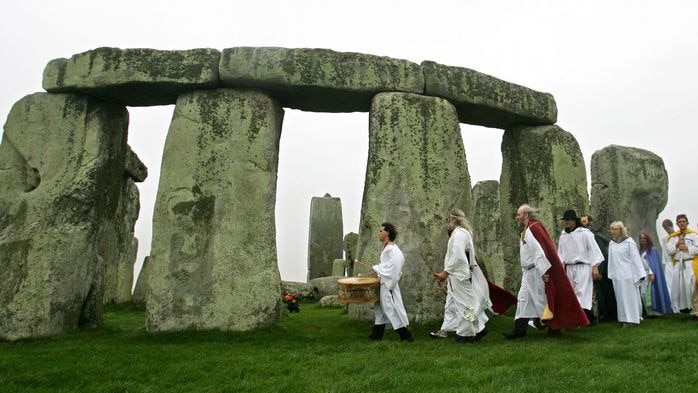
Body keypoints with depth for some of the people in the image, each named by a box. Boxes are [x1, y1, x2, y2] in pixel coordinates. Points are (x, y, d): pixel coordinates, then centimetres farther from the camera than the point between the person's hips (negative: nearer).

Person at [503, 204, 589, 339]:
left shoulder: (533, 228, -17)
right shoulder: (526, 230, 13)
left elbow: (539, 251, -23)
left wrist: (543, 272, -26)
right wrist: (524, 270, 15)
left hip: (537, 272, -10)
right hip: (528, 273, 10)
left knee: (542, 299, 2)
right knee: (523, 298, 7)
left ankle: (554, 328, 17)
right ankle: (519, 329, 11)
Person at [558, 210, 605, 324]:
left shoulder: (585, 233, -4)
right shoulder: (563, 235, 10)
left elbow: (593, 249, -5)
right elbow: (561, 252, 14)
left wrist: (595, 267, -9)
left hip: (583, 267, -5)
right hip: (569, 267, 6)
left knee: (581, 292, -10)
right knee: (572, 293, 6)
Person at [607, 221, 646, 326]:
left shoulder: (629, 242, -5)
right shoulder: (611, 244, 9)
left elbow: (635, 259, -6)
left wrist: (639, 274, -9)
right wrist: (611, 274, 6)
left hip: (628, 274, -5)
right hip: (616, 275, 5)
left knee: (630, 296, 0)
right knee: (620, 297, 8)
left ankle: (632, 319, 6)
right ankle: (624, 319, 15)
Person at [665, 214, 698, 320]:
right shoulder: (673, 237, 14)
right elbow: (668, 250, 6)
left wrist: (687, 248, -13)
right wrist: (676, 246, -9)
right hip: (678, 264, 4)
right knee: (679, 286, 4)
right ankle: (683, 306, 18)